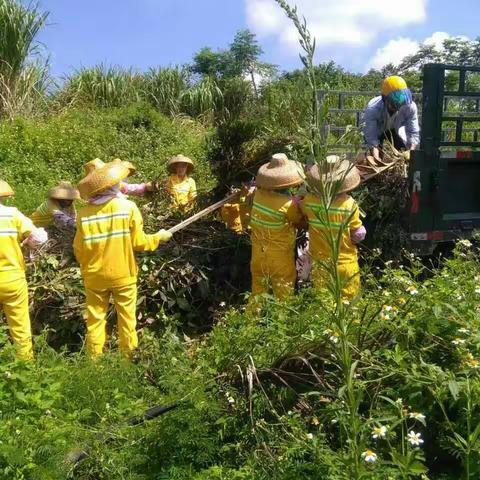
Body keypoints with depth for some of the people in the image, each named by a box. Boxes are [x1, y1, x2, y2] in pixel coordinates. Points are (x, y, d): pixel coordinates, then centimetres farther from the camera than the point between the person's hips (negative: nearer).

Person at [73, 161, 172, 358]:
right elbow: (138, 243, -9)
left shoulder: (84, 214, -10)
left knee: (95, 320, 14)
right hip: (123, 275, -1)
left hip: (95, 276, 1)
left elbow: (79, 251, -5)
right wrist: (159, 237, 9)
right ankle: (129, 357, 23)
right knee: (127, 319, 12)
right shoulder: (128, 207, -14)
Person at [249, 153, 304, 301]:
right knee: (284, 282, 12)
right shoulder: (288, 204, -26)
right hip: (279, 251, -5)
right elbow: (300, 222, -9)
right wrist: (299, 204, 9)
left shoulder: (258, 194, -13)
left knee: (259, 279, 21)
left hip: (258, 247, 6)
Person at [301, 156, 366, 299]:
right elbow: (358, 235, -12)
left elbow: (304, 218, 7)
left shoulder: (309, 200, -15)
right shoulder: (349, 204, -22)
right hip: (345, 264, -2)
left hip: (320, 263, 2)